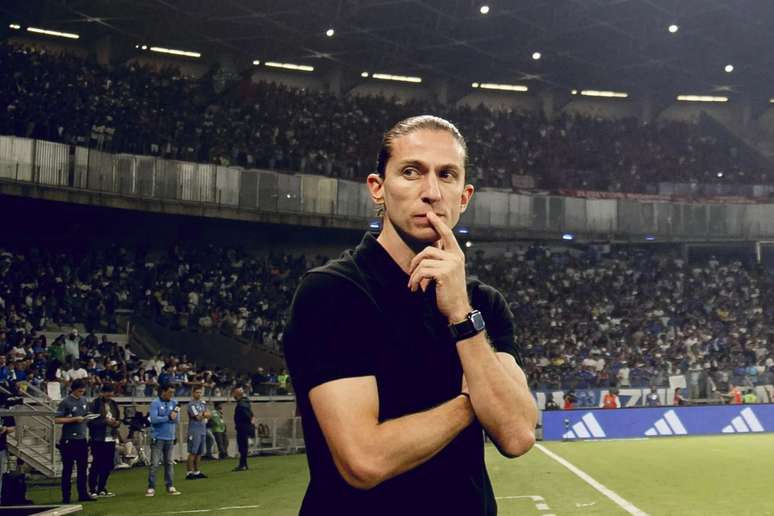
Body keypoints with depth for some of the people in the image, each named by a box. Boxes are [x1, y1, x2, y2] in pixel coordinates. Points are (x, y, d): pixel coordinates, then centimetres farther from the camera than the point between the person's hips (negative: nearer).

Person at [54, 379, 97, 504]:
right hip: (69, 440, -6)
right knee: (67, 470, 1)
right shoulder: (65, 402, -9)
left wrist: (87, 418, 3)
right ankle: (66, 497, 6)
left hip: (82, 439, 6)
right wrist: (74, 419, -17)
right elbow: (57, 420, -14)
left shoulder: (84, 400, 11)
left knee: (82, 468, 10)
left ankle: (83, 494, 18)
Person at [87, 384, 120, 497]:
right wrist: (105, 421, -19)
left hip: (111, 439, 6)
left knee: (108, 465, 9)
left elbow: (119, 418, 19)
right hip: (98, 439, -6)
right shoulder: (95, 404, -7)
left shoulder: (113, 404, 13)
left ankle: (102, 488, 19)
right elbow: (91, 421, -14)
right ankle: (92, 489, 6)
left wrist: (117, 422, -3)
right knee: (96, 464, -2)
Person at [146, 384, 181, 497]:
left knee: (169, 463, 9)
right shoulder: (155, 403, -8)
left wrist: (176, 414, -15)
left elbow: (176, 419, 5)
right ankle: (151, 488, 0)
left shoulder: (174, 403, 6)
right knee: (154, 464, -5)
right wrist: (168, 417, -16)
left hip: (170, 438, 5)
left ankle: (170, 487, 14)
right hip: (158, 438, -5)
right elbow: (153, 419, -18)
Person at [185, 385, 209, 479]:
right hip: (194, 431, -7)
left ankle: (197, 472, 16)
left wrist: (201, 415, -8)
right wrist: (205, 415, 5)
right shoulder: (191, 404, -8)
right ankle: (189, 472, -8)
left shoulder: (203, 402, 16)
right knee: (193, 453, -9)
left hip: (203, 430, 7)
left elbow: (208, 415, 11)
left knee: (199, 453, 10)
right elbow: (198, 417, -14)